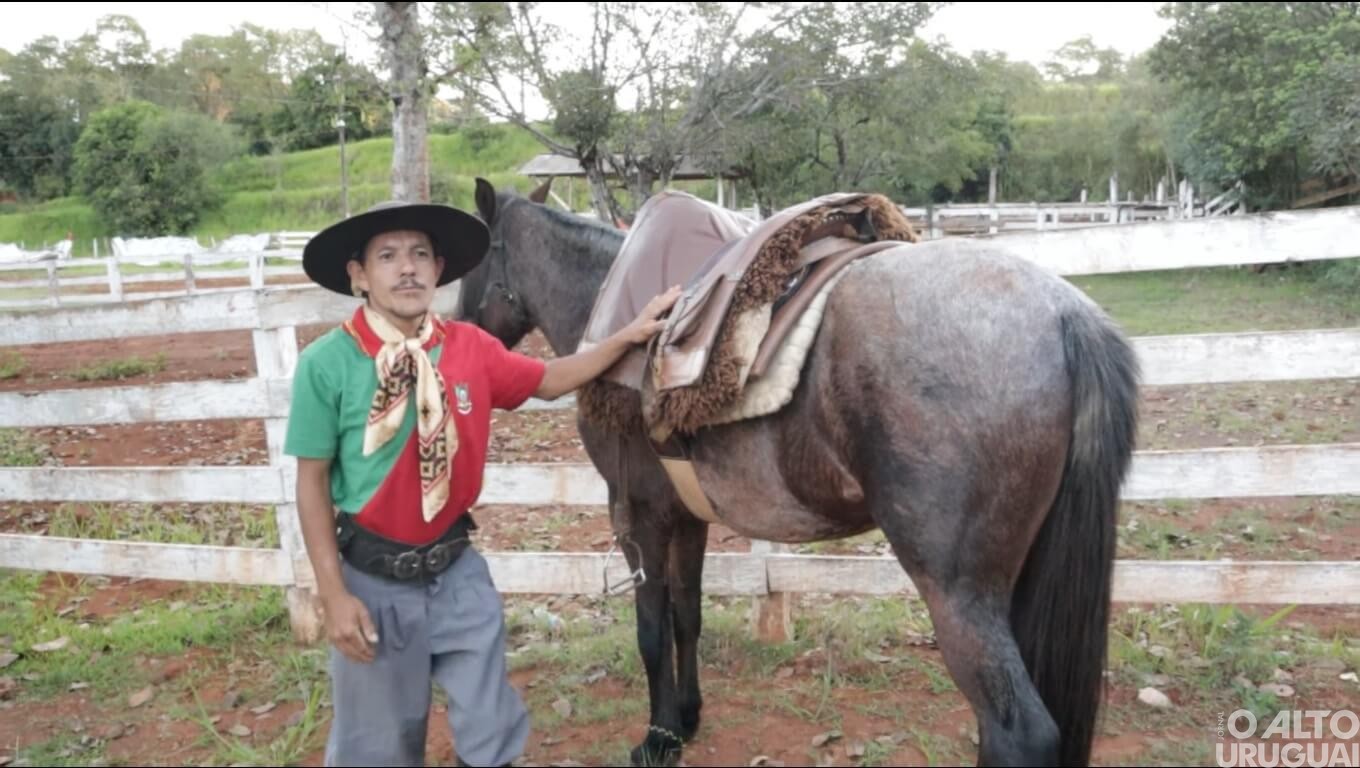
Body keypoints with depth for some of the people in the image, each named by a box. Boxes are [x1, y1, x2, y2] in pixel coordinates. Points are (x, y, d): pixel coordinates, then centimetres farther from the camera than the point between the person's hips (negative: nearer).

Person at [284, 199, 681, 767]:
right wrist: (334, 595, -11)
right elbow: (312, 482, -10)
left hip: (458, 570, 3)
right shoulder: (326, 363, -16)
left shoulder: (469, 346, -6)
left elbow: (548, 381, 10)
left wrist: (629, 336, 2)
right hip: (373, 578, -3)